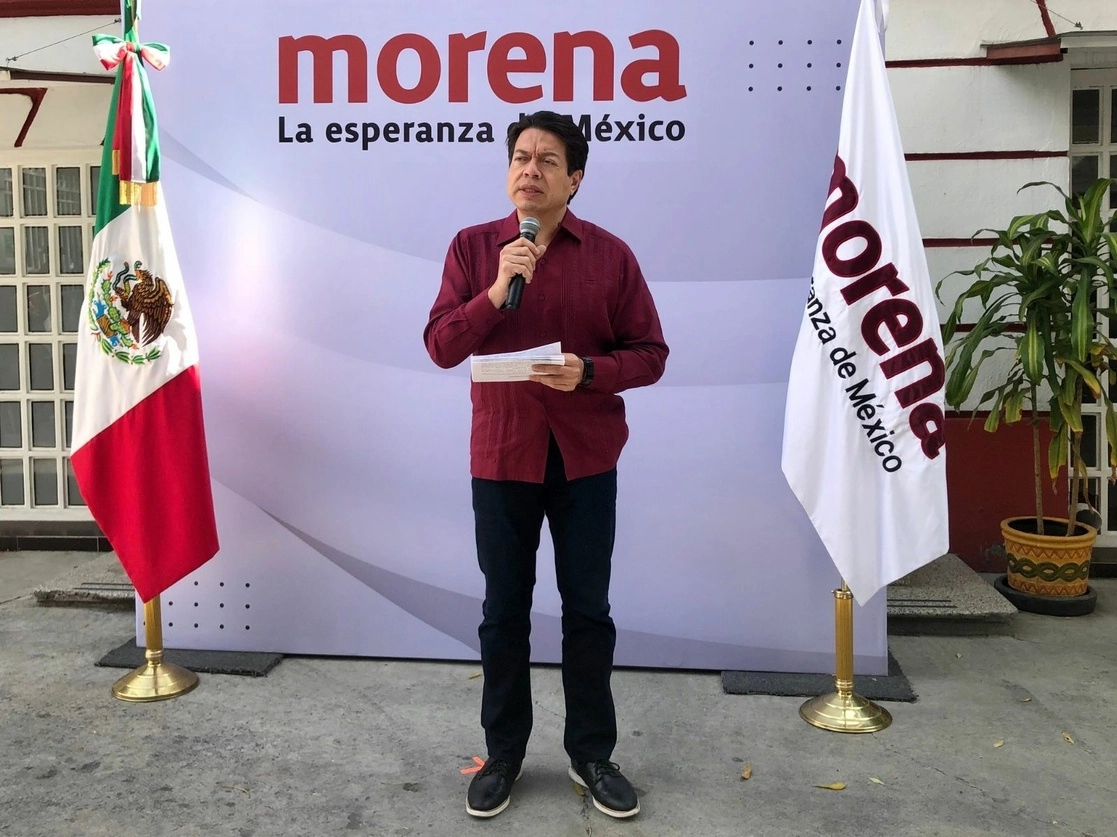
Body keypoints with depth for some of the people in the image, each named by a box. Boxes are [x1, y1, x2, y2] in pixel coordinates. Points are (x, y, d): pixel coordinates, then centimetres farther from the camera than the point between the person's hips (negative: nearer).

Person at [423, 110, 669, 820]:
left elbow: (650, 354, -1)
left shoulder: (611, 254, -1)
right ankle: (503, 754, 28)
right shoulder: (473, 247, 1)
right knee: (505, 611, 10)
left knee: (588, 610, 9)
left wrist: (588, 371, -19)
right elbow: (441, 347, -5)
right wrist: (496, 291, -20)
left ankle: (592, 755, 26)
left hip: (585, 458, 0)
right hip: (502, 455, 0)